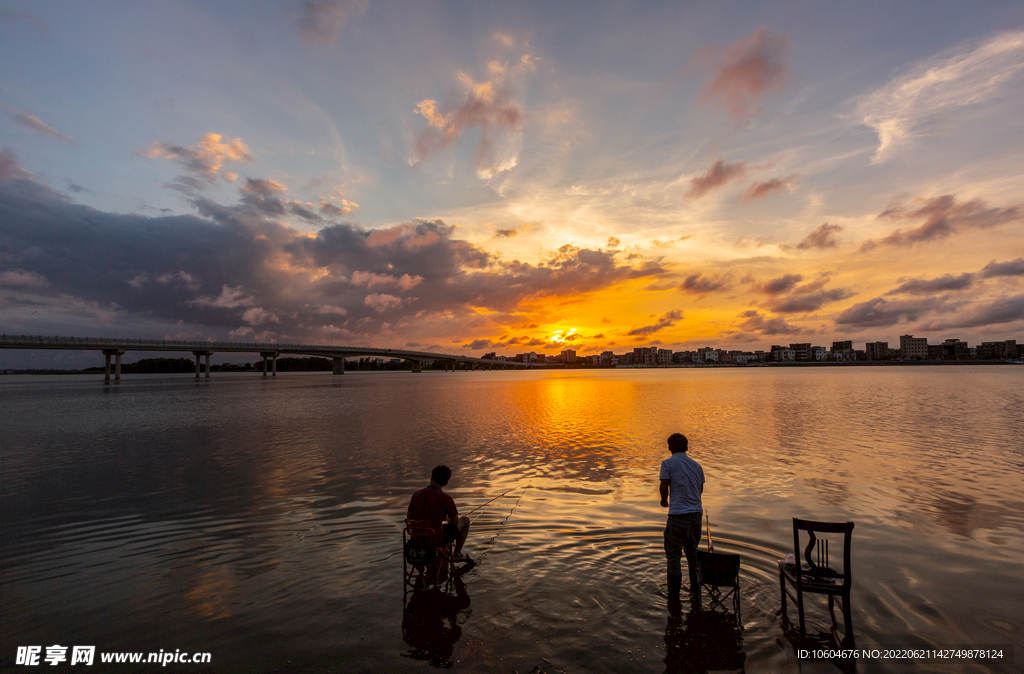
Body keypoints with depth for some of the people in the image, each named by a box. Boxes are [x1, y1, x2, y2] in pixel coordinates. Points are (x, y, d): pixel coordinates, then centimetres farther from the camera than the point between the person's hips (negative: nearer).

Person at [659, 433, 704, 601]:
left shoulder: (668, 463, -5)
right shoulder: (696, 465, 11)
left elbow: (664, 487, -11)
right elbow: (700, 489, 19)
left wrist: (664, 501, 8)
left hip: (678, 515, -5)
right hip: (696, 513, 5)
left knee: (673, 554, 7)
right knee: (692, 552, 21)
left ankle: (674, 595, 13)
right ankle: (695, 589, 27)